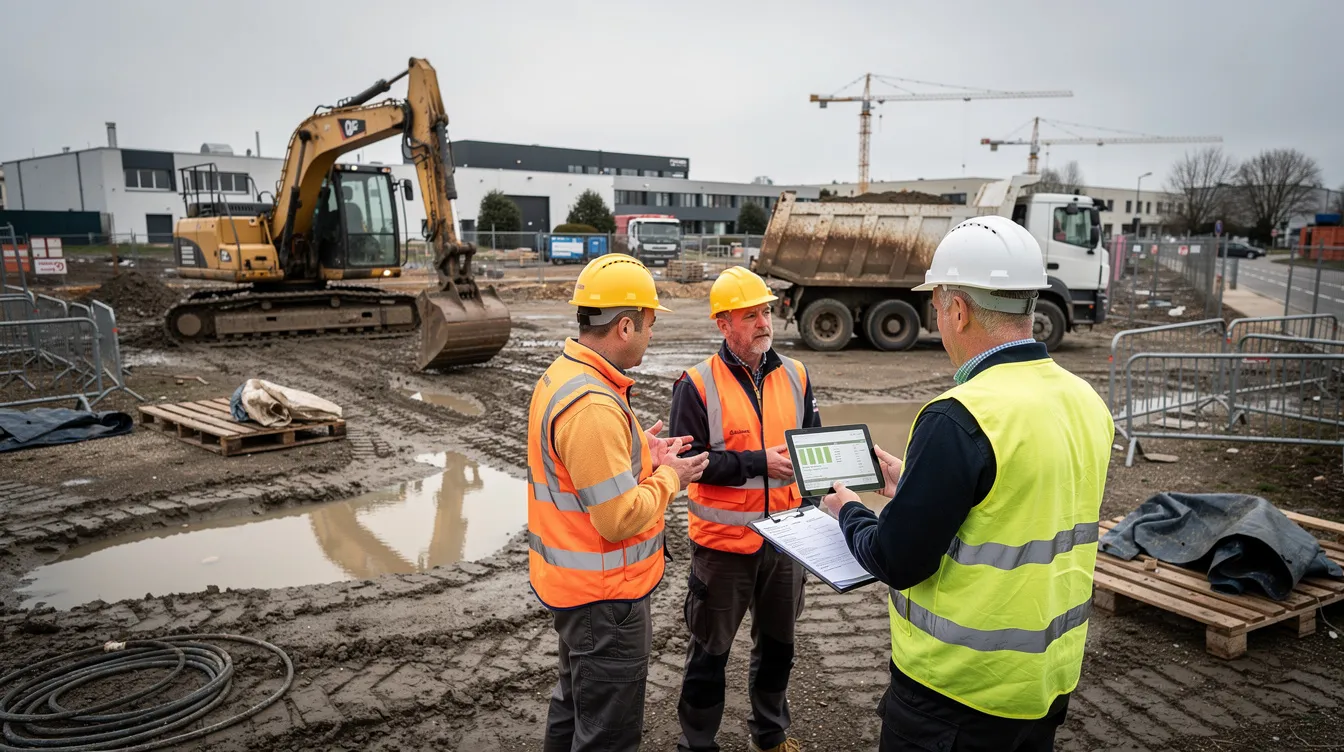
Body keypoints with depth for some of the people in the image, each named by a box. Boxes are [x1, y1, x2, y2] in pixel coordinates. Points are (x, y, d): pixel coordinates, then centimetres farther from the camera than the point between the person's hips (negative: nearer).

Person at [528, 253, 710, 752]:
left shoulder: (562, 374, 4)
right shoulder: (592, 405, -29)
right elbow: (621, 520, -27)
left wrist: (641, 456, 4)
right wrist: (669, 476, -12)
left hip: (575, 579, 10)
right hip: (603, 594, -10)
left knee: (576, 705, 28)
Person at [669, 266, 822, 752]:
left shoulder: (794, 375, 1)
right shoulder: (697, 384, -13)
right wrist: (759, 462, -23)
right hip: (723, 541, -4)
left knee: (777, 642, 22)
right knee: (710, 651, 11)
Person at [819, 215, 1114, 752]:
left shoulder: (959, 419, -26)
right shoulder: (1086, 402, -1)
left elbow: (897, 563, -20)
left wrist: (849, 513, -1)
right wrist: (916, 487, 16)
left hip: (959, 689, -7)